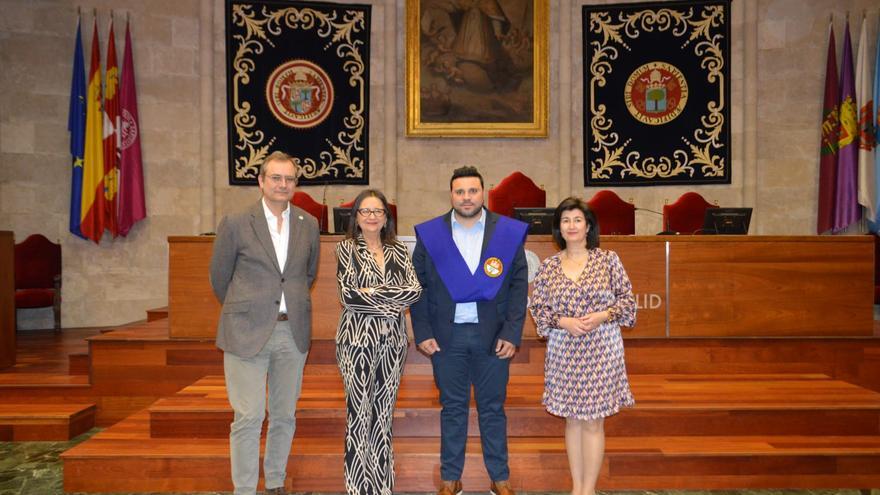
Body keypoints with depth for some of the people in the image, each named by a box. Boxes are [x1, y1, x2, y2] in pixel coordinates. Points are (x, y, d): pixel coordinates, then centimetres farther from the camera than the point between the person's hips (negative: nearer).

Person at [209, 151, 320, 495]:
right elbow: (219, 277, 6)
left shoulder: (309, 225, 6)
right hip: (248, 333, -3)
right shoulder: (235, 224, -4)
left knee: (284, 416, 13)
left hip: (293, 333, 3)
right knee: (248, 418, -1)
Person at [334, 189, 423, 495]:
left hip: (392, 340, 3)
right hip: (358, 339, -3)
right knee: (359, 412, 1)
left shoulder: (399, 251, 10)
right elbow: (348, 296, -12)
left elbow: (415, 290, -5)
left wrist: (372, 293, -13)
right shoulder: (347, 248, 0)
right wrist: (391, 303, -10)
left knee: (384, 412, 10)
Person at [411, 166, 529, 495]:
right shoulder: (429, 234, 3)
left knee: (492, 408, 9)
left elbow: (519, 286, 1)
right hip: (446, 336, 0)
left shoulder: (508, 233, 2)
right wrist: (422, 332, -4)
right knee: (452, 408, 10)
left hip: (493, 336, 0)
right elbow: (418, 287, 3)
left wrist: (512, 333, -6)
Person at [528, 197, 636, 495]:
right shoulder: (548, 266, 4)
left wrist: (604, 315, -16)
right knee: (572, 420, 11)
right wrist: (562, 321, -12)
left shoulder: (608, 260, -1)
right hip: (564, 352, 2)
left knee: (593, 421, 1)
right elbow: (537, 307, 4)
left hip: (601, 351, -2)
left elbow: (627, 299, 1)